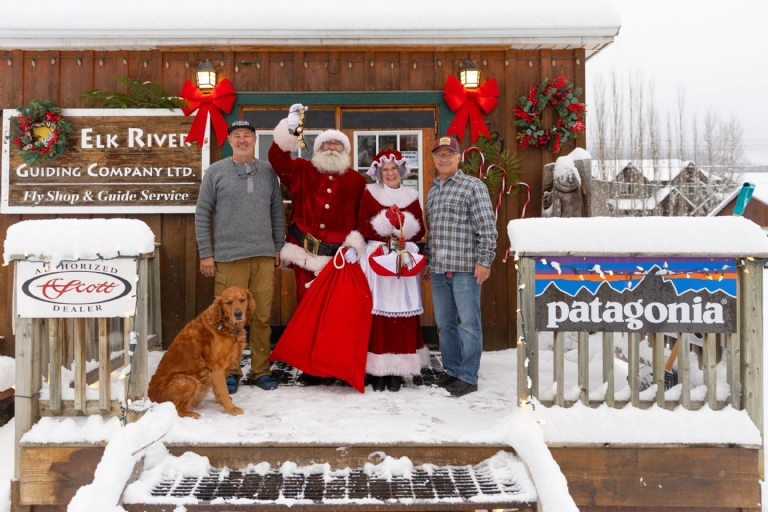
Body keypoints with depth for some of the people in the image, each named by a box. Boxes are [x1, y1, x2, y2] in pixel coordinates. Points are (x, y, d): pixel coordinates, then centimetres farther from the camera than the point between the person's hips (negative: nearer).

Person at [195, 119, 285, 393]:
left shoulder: (267, 171, 11)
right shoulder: (215, 171, 4)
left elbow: (277, 212, 15)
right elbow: (202, 213, 4)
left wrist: (278, 247, 11)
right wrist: (205, 253, -1)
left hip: (264, 256, 2)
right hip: (228, 257, -2)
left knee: (262, 316, 6)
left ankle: (261, 370, 17)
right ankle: (230, 372, 14)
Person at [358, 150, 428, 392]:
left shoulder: (411, 197, 13)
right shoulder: (369, 194, 6)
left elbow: (420, 231, 8)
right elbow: (363, 228, -2)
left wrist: (403, 225, -10)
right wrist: (386, 224, -14)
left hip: (404, 260, 2)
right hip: (376, 258, -2)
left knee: (403, 314, 0)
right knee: (377, 314, -6)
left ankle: (397, 371, 8)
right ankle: (378, 370, 2)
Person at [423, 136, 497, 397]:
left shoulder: (473, 186, -4)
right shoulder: (432, 192, 18)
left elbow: (487, 227, -9)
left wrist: (484, 260, -15)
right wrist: (427, 260, 21)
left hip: (465, 268, -7)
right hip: (438, 269, 7)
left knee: (469, 323, -1)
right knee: (444, 323, 12)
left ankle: (468, 377, 7)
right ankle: (452, 371, 24)